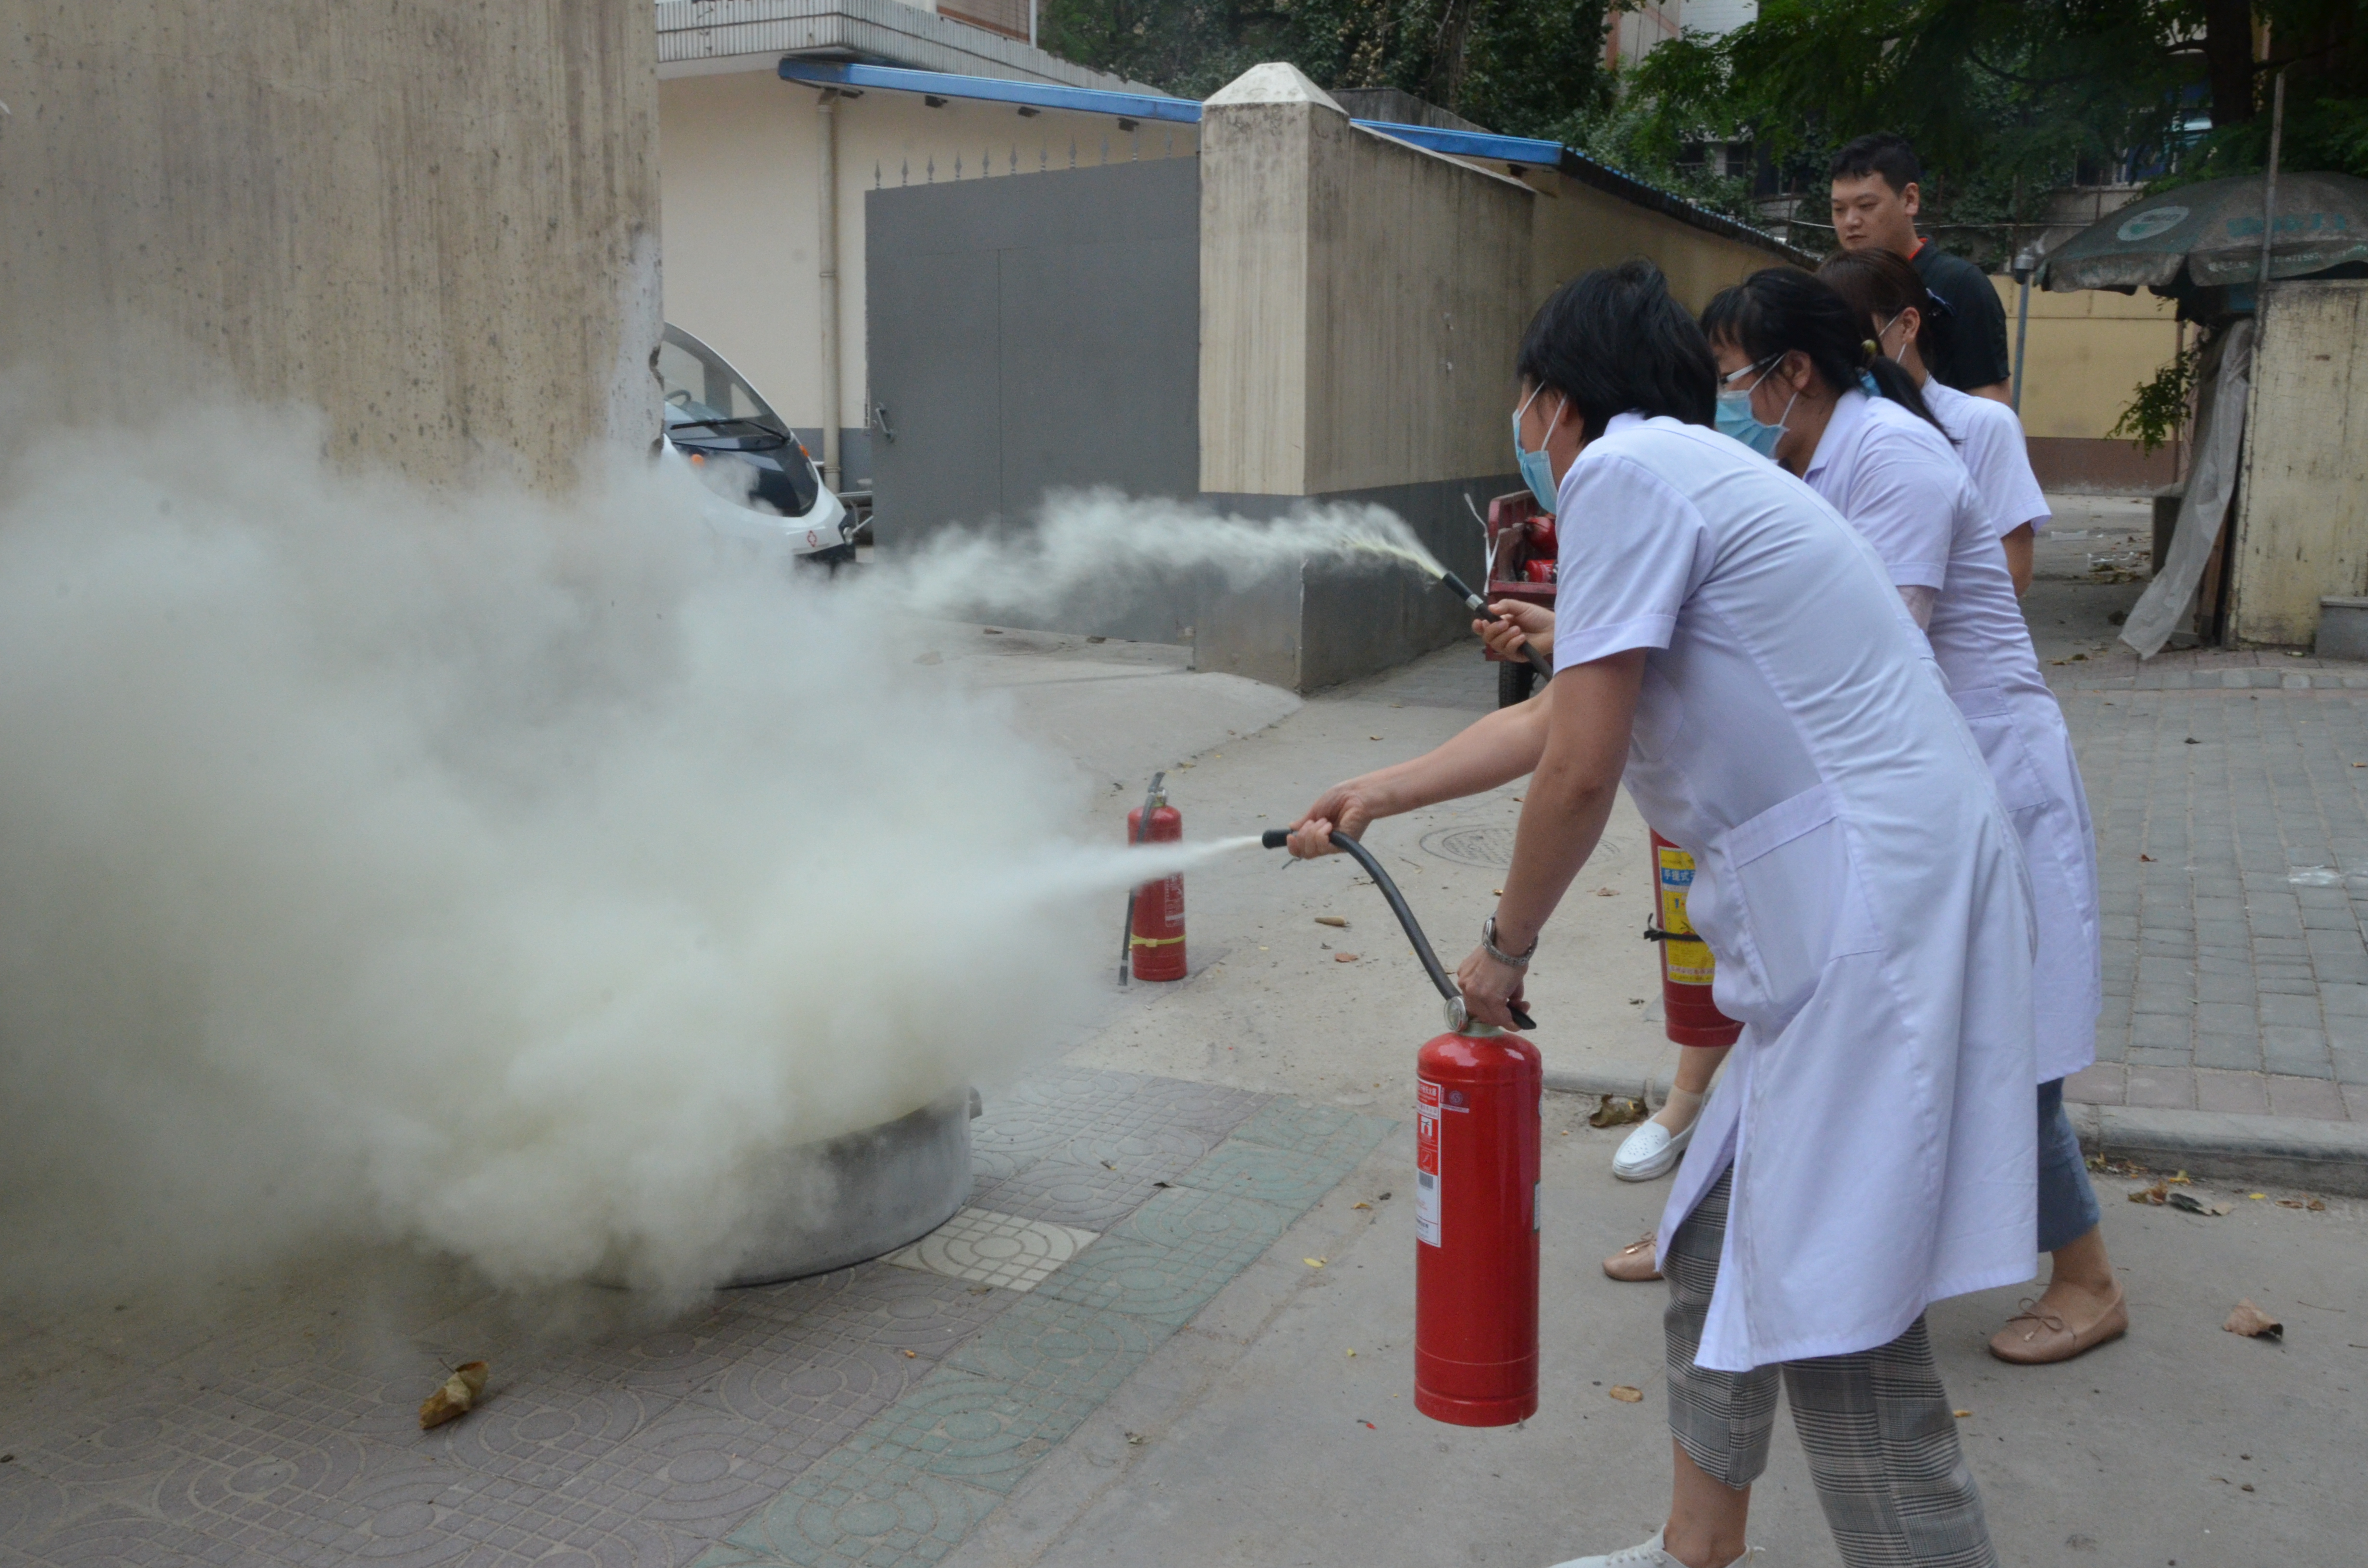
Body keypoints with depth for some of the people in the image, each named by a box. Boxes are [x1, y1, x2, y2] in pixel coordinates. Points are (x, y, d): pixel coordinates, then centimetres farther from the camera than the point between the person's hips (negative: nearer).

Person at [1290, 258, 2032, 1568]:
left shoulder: (1624, 471, -10)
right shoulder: (1693, 474, 21)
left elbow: (1580, 771, -14)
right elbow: (1550, 718, 30)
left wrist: (1506, 946, 3)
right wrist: (1377, 796, 39)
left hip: (1872, 908, -11)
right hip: (1846, 912, 11)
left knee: (1840, 1329, -7)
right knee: (1716, 1247, 19)